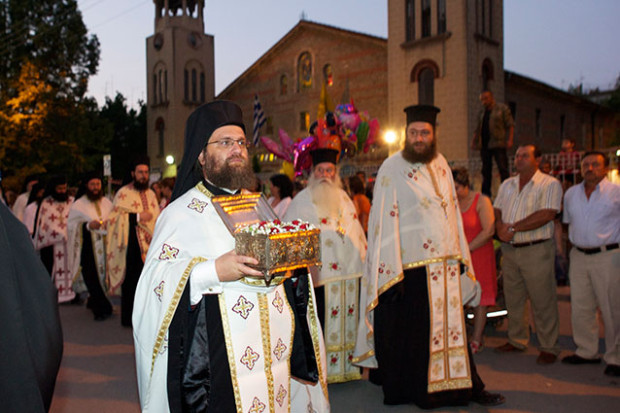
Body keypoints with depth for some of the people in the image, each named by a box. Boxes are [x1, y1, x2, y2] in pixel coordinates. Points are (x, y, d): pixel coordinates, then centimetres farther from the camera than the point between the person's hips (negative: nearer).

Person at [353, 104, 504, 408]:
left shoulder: (441, 164, 10)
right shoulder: (392, 168, -8)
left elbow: (451, 209, 16)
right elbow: (386, 220, -11)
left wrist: (461, 255, 13)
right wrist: (393, 270, -15)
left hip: (445, 262, 5)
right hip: (411, 265, -5)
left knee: (451, 325, 13)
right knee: (414, 333, 5)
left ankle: (466, 386, 25)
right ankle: (421, 392, 20)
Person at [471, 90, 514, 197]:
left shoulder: (502, 108, 4)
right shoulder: (482, 112, 20)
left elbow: (510, 125, -2)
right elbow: (478, 129, 23)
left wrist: (510, 140, -13)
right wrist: (474, 141, 10)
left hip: (498, 144, -5)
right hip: (484, 144, 5)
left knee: (503, 169, -9)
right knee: (486, 170, 6)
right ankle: (486, 193, 10)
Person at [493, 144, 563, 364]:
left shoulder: (550, 184, -5)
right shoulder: (507, 185, 15)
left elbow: (546, 215, -17)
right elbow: (496, 211, 13)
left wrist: (513, 227, -16)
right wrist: (500, 227, -10)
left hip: (536, 250, -6)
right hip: (509, 249, 6)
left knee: (543, 301, -1)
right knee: (513, 299, 12)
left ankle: (549, 348, 9)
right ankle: (516, 341, 24)